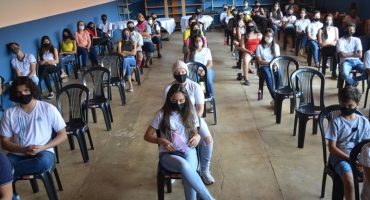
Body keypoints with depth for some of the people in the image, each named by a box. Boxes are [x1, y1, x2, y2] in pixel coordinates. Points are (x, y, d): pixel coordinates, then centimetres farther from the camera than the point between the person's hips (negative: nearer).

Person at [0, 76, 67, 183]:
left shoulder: (48, 108, -3)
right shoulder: (9, 113, 2)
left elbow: (63, 135, 0)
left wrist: (42, 148, -15)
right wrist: (24, 149, -15)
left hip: (43, 152, 0)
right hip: (18, 154, 1)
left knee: (44, 162, -37)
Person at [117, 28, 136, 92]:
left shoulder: (133, 42, 12)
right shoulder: (120, 43, 11)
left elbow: (134, 53, 0)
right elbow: (120, 53, -3)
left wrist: (125, 52, -2)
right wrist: (129, 53, -6)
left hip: (132, 60, 0)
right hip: (123, 60, 0)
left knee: (125, 60, -37)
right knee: (127, 64, -37)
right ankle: (130, 84, -44)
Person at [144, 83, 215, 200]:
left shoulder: (190, 113, 6)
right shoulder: (161, 114, 0)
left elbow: (195, 132, 18)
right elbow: (147, 136, 3)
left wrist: (197, 136, -7)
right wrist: (161, 141, -15)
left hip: (188, 151, 2)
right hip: (167, 154, -2)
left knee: (188, 171, -35)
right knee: (184, 166, -38)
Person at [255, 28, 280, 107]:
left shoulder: (276, 46, 10)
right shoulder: (259, 46, 2)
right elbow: (259, 61, -5)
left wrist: (275, 65, -21)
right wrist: (270, 63, -20)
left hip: (273, 66, 2)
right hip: (263, 67, -2)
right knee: (268, 76, -38)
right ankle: (275, 98, -40)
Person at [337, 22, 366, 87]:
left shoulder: (357, 40, 8)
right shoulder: (340, 41, -2)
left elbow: (360, 55, -2)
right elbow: (342, 55, -15)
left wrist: (348, 54, -5)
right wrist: (354, 53, -3)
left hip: (356, 61, 4)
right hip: (346, 61, -3)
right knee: (344, 74, -37)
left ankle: (350, 80, -1)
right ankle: (354, 83, -2)